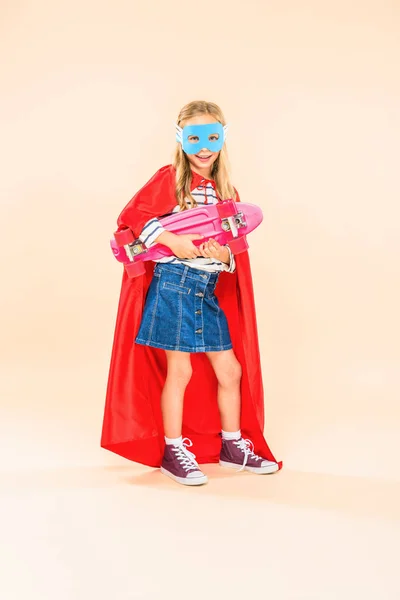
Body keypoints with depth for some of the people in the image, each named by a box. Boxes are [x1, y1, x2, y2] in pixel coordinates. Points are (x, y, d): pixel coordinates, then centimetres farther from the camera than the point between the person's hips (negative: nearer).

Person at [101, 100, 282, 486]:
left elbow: (235, 248, 13)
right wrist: (171, 241, -21)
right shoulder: (169, 179, -3)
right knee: (180, 370, 0)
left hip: (212, 291, 6)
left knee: (231, 370, 9)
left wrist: (224, 254, -10)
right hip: (174, 284, -5)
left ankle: (233, 446, 26)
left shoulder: (226, 191, 12)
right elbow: (131, 216, -12)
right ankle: (172, 452, 15)